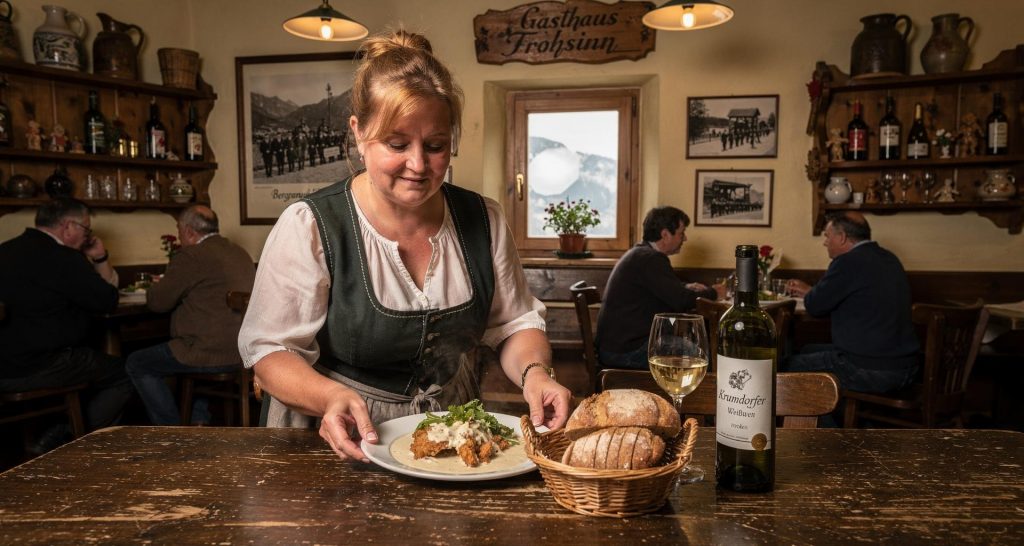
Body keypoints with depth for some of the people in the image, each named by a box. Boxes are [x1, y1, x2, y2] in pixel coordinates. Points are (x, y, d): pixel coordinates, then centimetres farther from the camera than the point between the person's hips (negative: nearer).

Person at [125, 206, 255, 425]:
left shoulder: (191, 257, -13)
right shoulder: (241, 253, 12)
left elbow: (157, 302, -6)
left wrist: (154, 287, 17)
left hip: (213, 356, -9)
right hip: (244, 351, 9)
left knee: (137, 364, 9)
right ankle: (199, 421, 34)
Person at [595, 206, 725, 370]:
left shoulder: (639, 253, 14)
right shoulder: (651, 258, -18)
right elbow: (682, 301, -21)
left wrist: (686, 288, 15)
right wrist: (713, 293, -2)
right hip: (625, 350, -10)